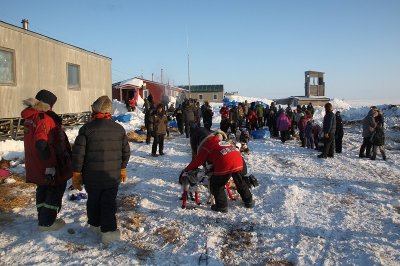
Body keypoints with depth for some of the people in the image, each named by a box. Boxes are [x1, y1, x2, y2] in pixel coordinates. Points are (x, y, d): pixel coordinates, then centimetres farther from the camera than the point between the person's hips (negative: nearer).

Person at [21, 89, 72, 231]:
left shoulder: (30, 117, 7)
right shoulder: (44, 119, -23)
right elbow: (41, 144, -29)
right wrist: (50, 166, -27)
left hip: (36, 164, 9)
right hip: (46, 165, -9)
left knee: (43, 188, 21)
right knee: (57, 188, 6)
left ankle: (43, 218, 33)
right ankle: (47, 222, 11)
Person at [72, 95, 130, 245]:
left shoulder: (86, 128, -10)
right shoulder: (119, 129, 0)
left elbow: (78, 153, -10)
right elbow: (126, 151, 8)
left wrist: (76, 174, 0)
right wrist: (122, 168, 21)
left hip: (92, 176, -1)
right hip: (113, 176, 1)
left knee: (93, 200, 19)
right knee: (109, 202, 7)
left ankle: (95, 224, 34)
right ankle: (108, 231, -2)